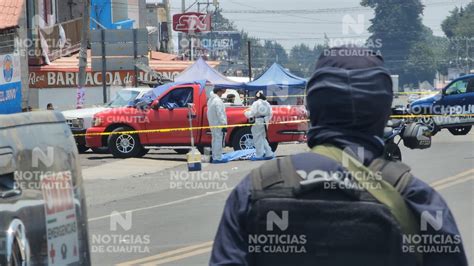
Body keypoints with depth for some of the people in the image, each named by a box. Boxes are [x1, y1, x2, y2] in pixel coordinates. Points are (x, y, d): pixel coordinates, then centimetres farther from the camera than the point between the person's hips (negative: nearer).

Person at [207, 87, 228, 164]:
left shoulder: (210, 99, 12)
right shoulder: (217, 101, -18)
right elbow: (220, 114, -21)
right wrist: (224, 124, -21)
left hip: (212, 123, 10)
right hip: (218, 124, -10)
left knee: (215, 140, 16)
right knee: (219, 140, -8)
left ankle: (214, 157, 21)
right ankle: (218, 158, -9)